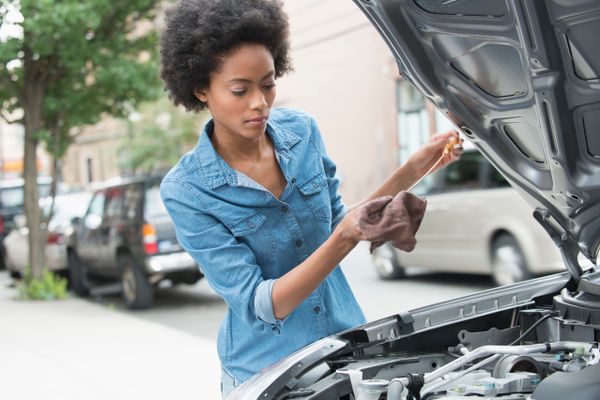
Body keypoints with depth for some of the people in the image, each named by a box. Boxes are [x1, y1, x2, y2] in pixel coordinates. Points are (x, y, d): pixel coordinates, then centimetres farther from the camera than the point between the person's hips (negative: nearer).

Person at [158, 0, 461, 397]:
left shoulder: (302, 130, -7)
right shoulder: (185, 191, -20)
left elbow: (337, 221, 5)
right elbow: (260, 305, -23)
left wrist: (409, 173, -6)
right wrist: (345, 239, -35)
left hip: (347, 343, 4)